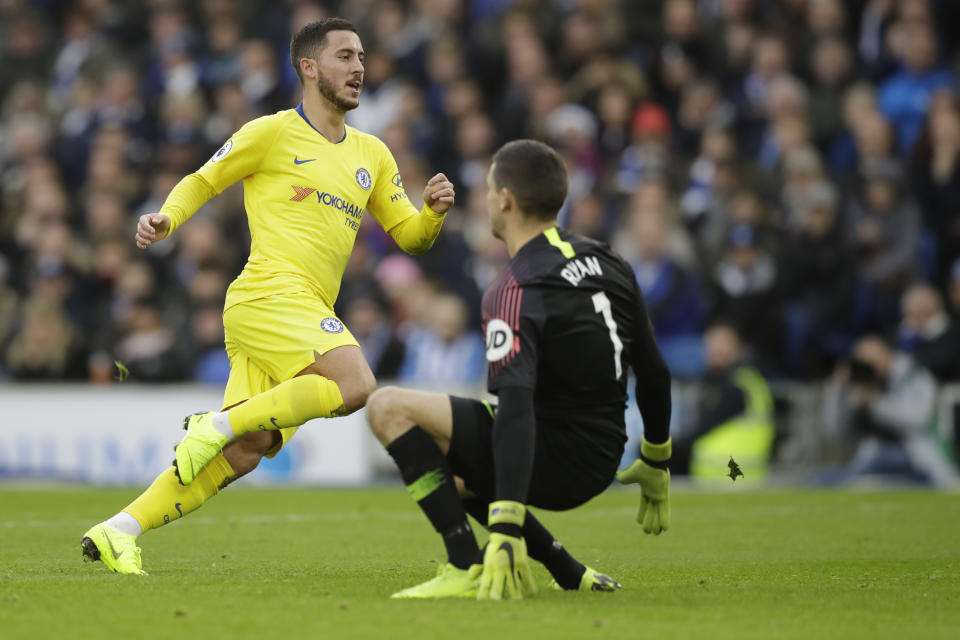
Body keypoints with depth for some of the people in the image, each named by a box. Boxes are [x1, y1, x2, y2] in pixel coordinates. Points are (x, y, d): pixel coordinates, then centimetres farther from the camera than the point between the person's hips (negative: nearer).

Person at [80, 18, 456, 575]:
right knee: (355, 385, -26)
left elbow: (411, 236, 22)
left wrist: (435, 211, 0)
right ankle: (218, 423, -17)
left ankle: (119, 532, -2)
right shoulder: (274, 133, 3)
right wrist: (166, 219, -10)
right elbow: (202, 181, 10)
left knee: (244, 455, -4)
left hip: (307, 311, 7)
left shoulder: (371, 154, 21)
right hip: (271, 293, -7)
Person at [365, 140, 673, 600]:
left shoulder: (516, 293, -18)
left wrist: (506, 529, -35)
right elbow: (654, 373, 14)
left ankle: (468, 566, -17)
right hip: (599, 466, 9)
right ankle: (570, 574, 20)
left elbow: (516, 410, -29)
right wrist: (656, 465, 28)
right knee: (446, 471, 31)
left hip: (555, 460, -9)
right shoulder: (606, 263, 7)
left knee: (388, 407, -12)